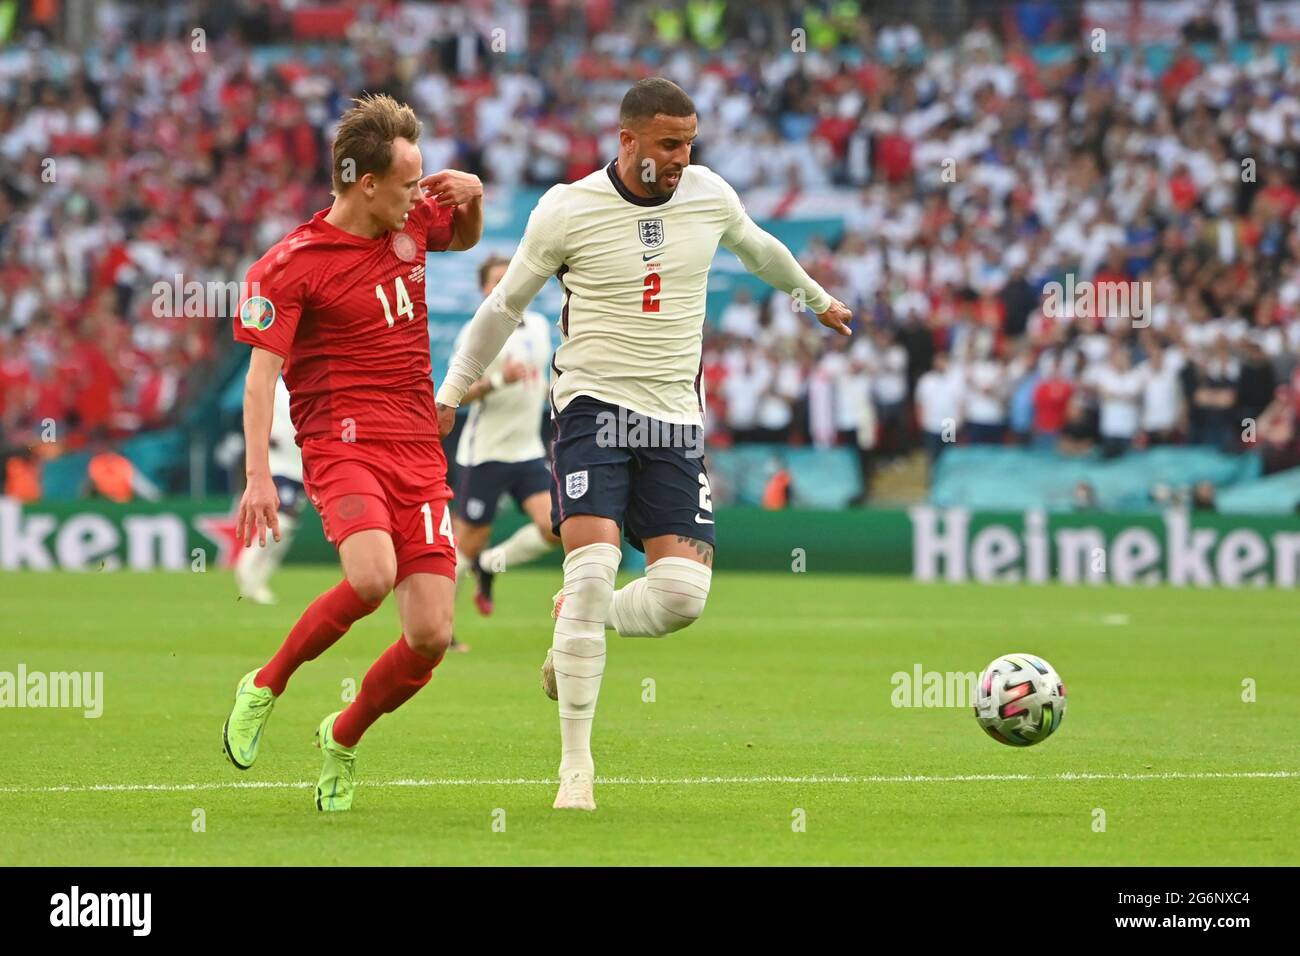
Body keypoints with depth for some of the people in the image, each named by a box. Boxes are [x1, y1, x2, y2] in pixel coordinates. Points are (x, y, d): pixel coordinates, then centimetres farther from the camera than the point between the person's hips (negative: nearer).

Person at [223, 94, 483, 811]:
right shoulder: (290, 266, -8)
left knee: (431, 637, -5)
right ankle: (266, 685, -8)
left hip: (421, 454, 6)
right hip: (343, 445, -6)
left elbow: (466, 238, 35)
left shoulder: (411, 223, 11)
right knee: (371, 575, -34)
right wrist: (258, 474, -25)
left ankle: (341, 738, 23)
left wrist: (473, 196, 12)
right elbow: (261, 373, -12)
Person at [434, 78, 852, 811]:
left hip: (676, 419, 4)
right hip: (594, 408, -4)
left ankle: (575, 630, 24)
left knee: (683, 593, -10)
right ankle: (577, 766, -12)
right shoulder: (568, 210, -6)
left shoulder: (709, 195, 4)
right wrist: (452, 391, 8)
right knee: (593, 571, -19)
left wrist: (817, 298, 42)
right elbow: (506, 305, 7)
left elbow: (758, 249, 27)